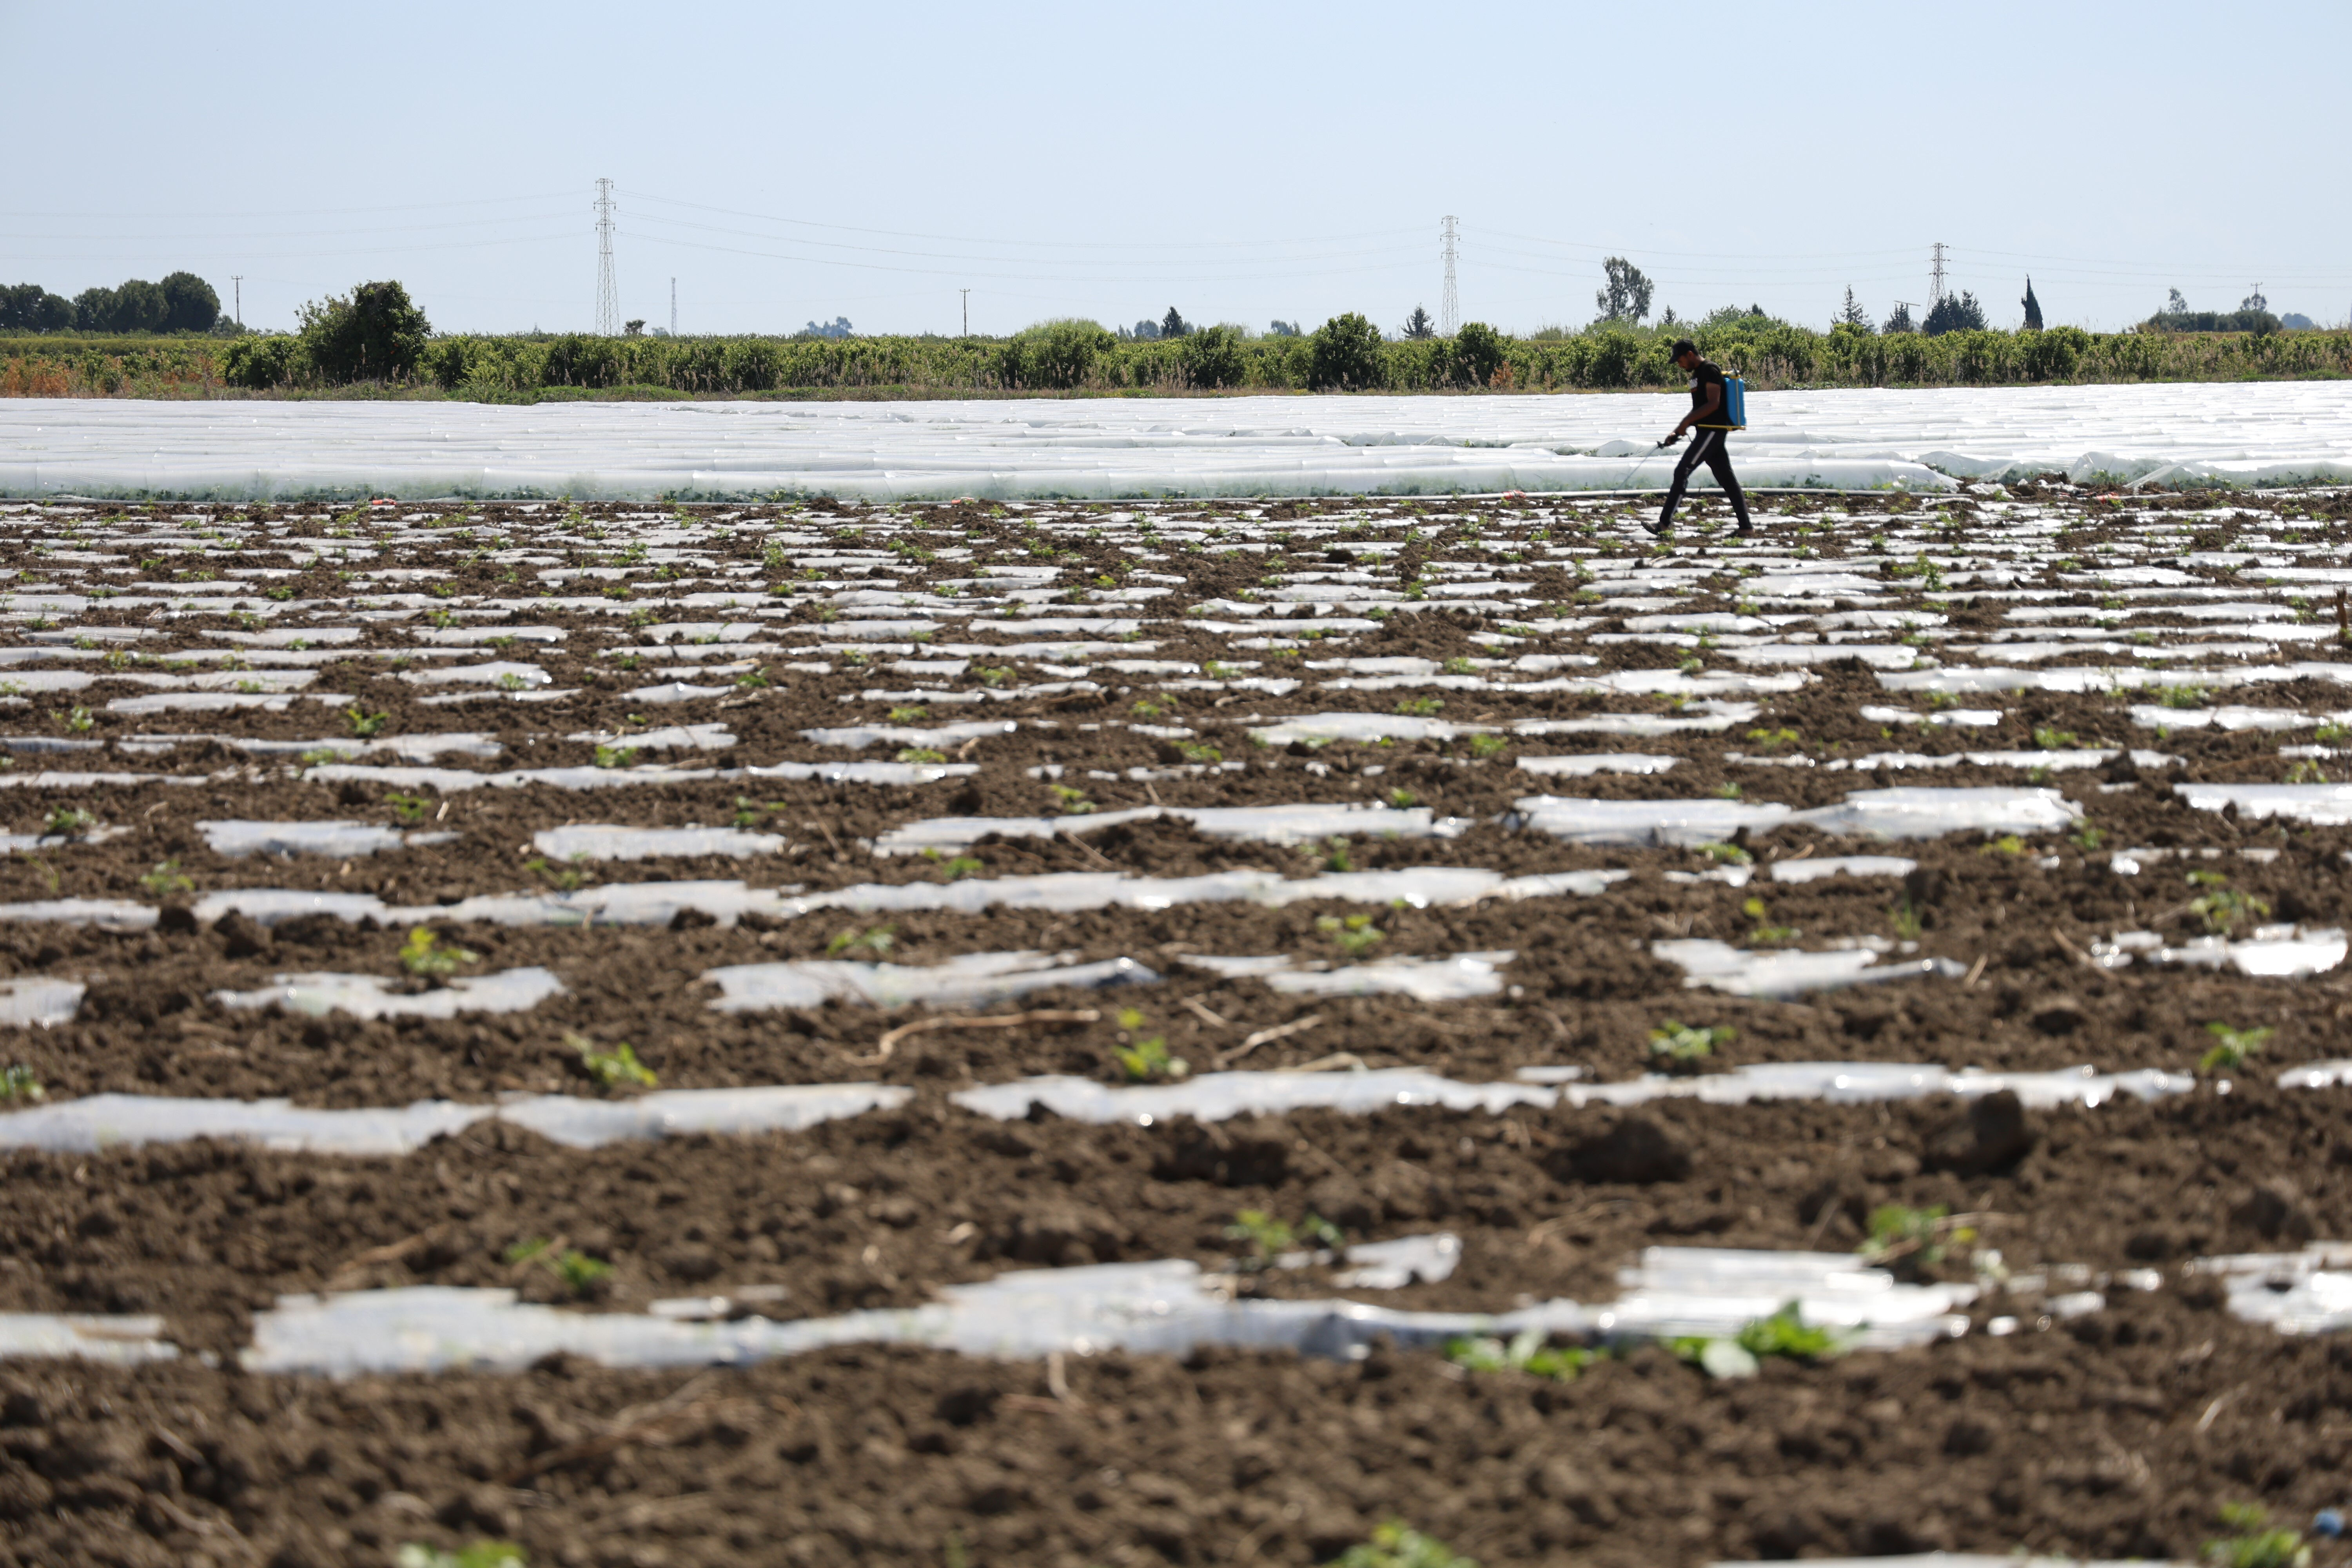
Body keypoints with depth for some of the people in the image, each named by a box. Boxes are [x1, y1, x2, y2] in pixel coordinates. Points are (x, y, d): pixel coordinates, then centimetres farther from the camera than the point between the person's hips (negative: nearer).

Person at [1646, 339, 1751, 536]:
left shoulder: (1710, 370, -11)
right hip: (1708, 432, 10)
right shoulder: (1697, 374, 19)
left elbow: (1713, 404, -19)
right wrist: (1678, 432, 18)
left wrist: (1686, 423, -20)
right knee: (1727, 479, 9)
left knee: (1682, 472, -13)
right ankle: (1745, 525, 9)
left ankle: (1665, 521, -16)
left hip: (1713, 430, -10)